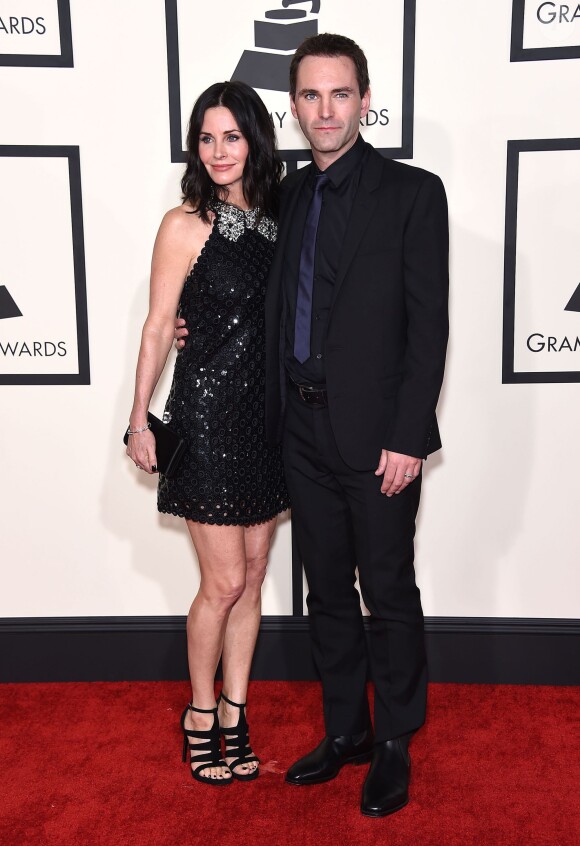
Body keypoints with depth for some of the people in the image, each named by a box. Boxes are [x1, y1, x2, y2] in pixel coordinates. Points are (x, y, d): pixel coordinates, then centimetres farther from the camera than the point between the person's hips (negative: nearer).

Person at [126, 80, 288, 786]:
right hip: (207, 415, -5)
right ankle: (200, 714, 24)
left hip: (268, 415, 5)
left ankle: (234, 716, 27)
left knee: (252, 578, 11)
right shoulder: (185, 224, -6)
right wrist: (139, 421, -5)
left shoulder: (276, 219, 9)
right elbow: (157, 328, -5)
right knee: (224, 582, 0)